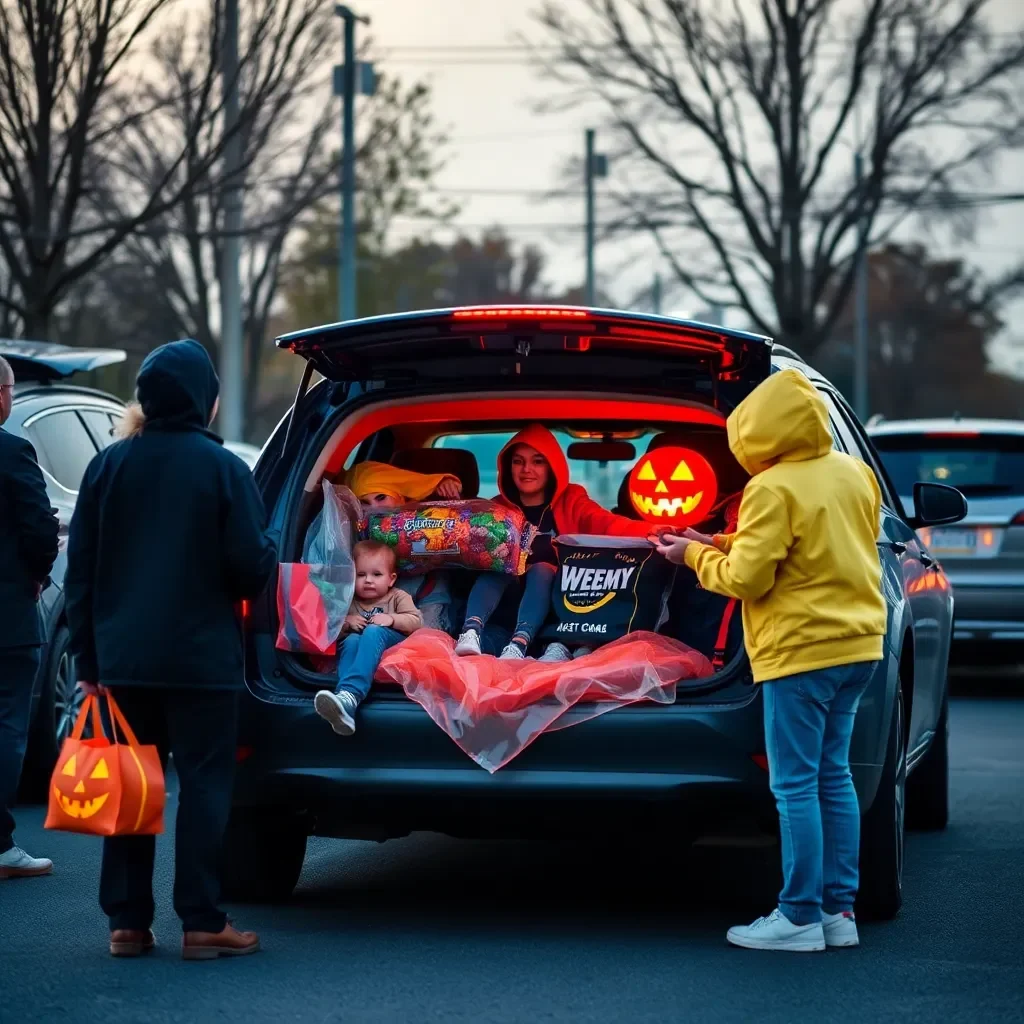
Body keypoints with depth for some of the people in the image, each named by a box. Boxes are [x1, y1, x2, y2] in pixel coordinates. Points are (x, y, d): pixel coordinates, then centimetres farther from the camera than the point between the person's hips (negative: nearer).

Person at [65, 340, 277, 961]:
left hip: (124, 658, 4)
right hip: (202, 656, -4)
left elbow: (81, 567, 6)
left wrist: (89, 656, 11)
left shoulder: (109, 466, 4)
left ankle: (128, 921, 9)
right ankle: (202, 924, -1)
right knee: (204, 786, 1)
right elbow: (253, 565, -8)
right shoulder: (223, 468, -8)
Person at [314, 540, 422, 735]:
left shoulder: (398, 597, 13)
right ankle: (346, 698, -63)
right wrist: (346, 623, -5)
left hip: (393, 642, -2)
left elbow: (416, 622, 1)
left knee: (373, 631, -35)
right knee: (352, 640, -33)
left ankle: (351, 693, -59)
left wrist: (391, 619, -15)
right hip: (360, 645, 3)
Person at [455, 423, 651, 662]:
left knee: (542, 570, -29)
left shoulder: (570, 502, 2)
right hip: (508, 602, 2)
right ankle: (471, 631, -49)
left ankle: (519, 644, -50)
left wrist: (649, 532, -37)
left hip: (557, 601, -2)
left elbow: (608, 524, -16)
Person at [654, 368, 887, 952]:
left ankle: (801, 918, -2)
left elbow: (746, 579, -15)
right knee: (834, 777, 13)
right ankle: (839, 911, 14)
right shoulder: (855, 474, 9)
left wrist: (695, 555, 4)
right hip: (858, 642, 8)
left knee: (796, 785, -3)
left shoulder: (774, 489, -15)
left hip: (802, 649, -8)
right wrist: (726, 545, 17)